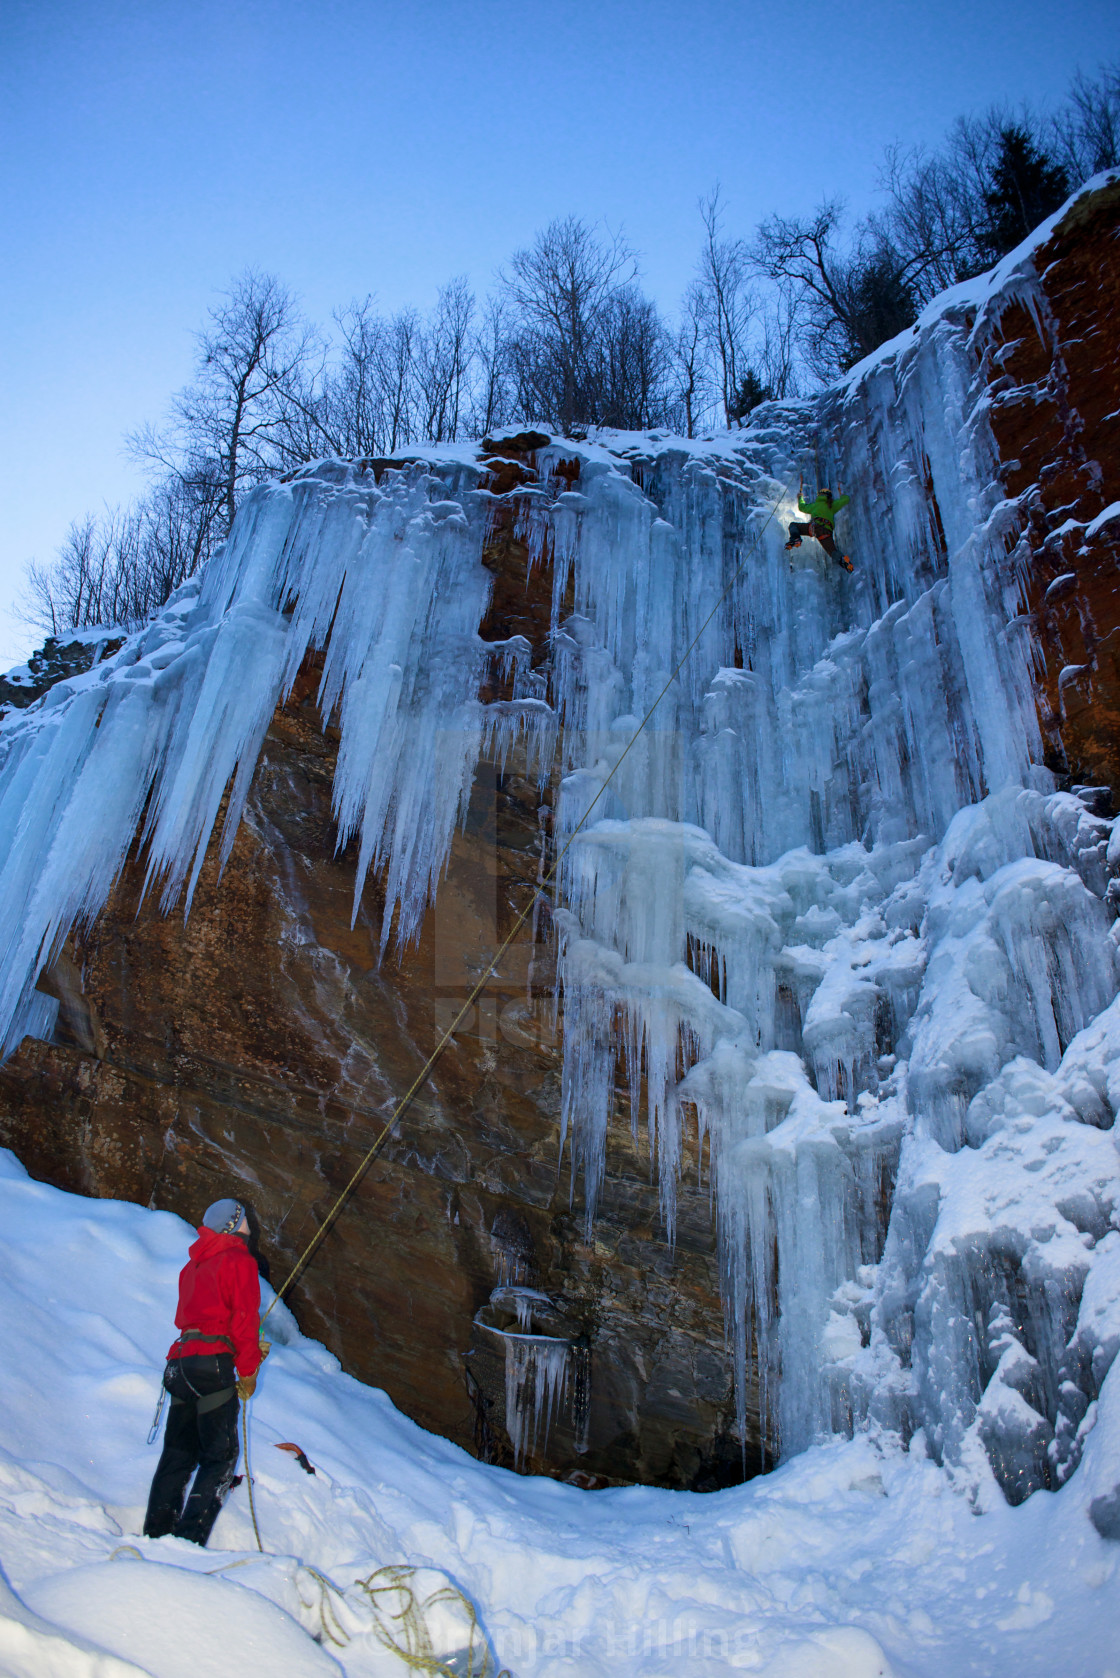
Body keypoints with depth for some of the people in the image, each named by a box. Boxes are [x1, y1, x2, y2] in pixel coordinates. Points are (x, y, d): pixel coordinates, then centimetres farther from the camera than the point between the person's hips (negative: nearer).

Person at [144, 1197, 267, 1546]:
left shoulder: (191, 1266, 21)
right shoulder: (239, 1261, -2)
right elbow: (244, 1317, -8)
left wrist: (246, 1347, 22)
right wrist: (248, 1367, 1)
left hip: (180, 1360, 7)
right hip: (213, 1363, -7)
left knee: (178, 1453, 13)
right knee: (220, 1457, -3)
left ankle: (156, 1534, 10)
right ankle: (190, 1538, -12)